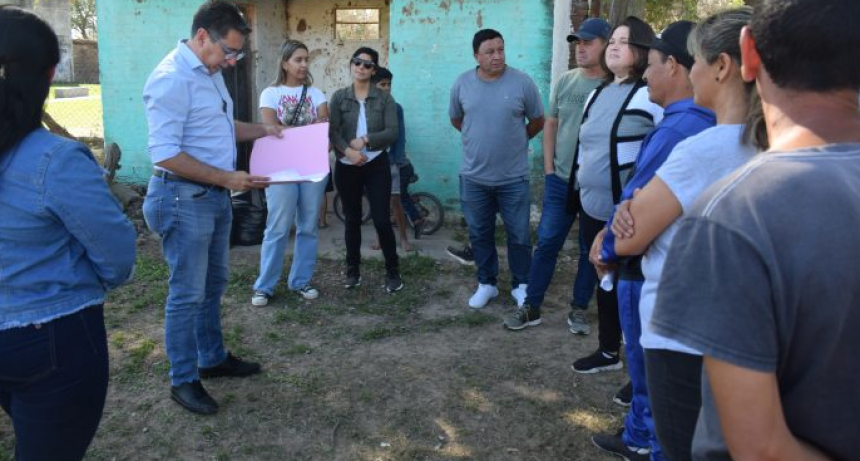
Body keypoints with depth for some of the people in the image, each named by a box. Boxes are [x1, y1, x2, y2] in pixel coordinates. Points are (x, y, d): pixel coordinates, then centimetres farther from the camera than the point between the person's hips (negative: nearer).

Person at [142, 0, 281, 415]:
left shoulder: (211, 73, 9)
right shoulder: (172, 78, -20)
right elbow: (165, 153, -24)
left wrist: (261, 131, 8)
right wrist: (227, 178, -24)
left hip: (214, 195, 9)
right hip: (183, 198, -9)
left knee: (213, 285, 19)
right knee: (187, 294, 1)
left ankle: (213, 358, 35)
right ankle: (182, 381, 15)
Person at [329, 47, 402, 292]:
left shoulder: (384, 98, 1)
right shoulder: (339, 97, 3)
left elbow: (392, 132, -8)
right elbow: (333, 132, -6)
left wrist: (365, 140, -18)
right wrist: (348, 151, -22)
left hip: (376, 166, -1)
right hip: (346, 167, 1)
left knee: (382, 219, -5)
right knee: (352, 219, 10)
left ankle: (393, 271, 10)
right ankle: (353, 269, 23)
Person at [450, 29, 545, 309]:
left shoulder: (522, 82, -9)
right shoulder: (462, 83, -2)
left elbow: (537, 121, 4)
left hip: (514, 177, -2)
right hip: (474, 177, 2)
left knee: (519, 236, 8)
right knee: (480, 235, 13)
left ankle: (521, 286, 25)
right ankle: (486, 284, 29)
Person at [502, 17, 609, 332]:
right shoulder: (565, 81, 4)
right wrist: (549, 169, 5)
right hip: (560, 181, 3)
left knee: (590, 250, 10)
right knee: (546, 243, 6)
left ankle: (579, 310, 25)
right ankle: (531, 307, 17)